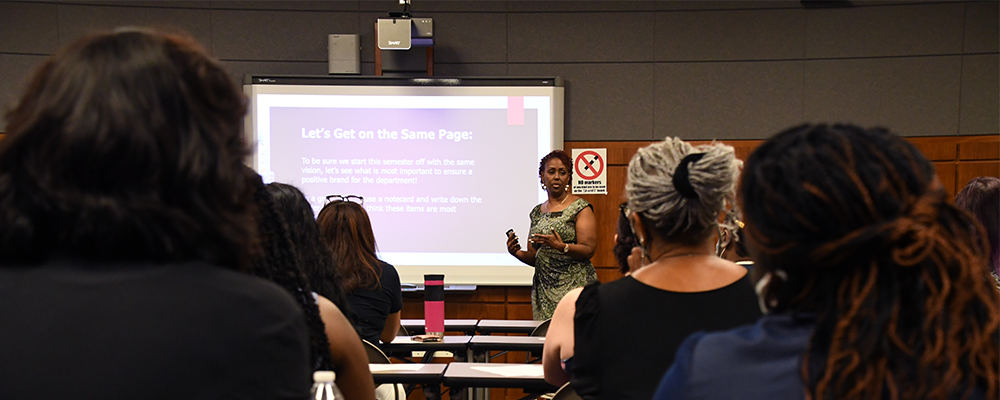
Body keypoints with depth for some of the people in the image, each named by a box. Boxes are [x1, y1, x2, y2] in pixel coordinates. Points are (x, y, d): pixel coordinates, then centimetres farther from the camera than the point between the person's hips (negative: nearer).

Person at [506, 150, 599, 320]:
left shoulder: (580, 208, -1)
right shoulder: (537, 212, 15)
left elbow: (588, 250, -9)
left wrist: (561, 247, -25)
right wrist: (518, 253, 0)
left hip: (574, 286, -5)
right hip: (543, 290, 5)